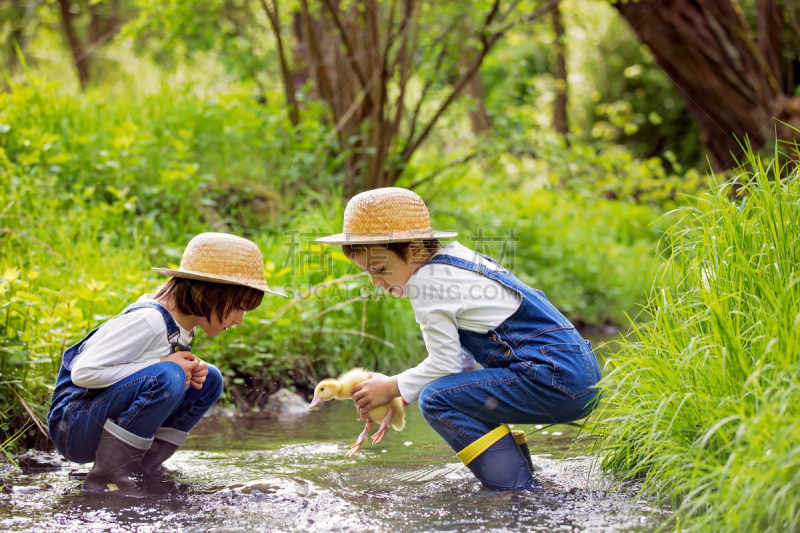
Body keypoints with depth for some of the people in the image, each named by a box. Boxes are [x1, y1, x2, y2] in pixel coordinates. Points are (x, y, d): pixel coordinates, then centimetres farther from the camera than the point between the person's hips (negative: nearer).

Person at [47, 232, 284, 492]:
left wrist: (191, 369, -6)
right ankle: (108, 476, -23)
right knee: (166, 377, -31)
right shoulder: (148, 321, -23)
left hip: (113, 421, 9)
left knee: (209, 381, 5)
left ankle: (146, 465, 4)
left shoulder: (181, 324, 4)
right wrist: (163, 364, -21)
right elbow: (83, 372, -26)